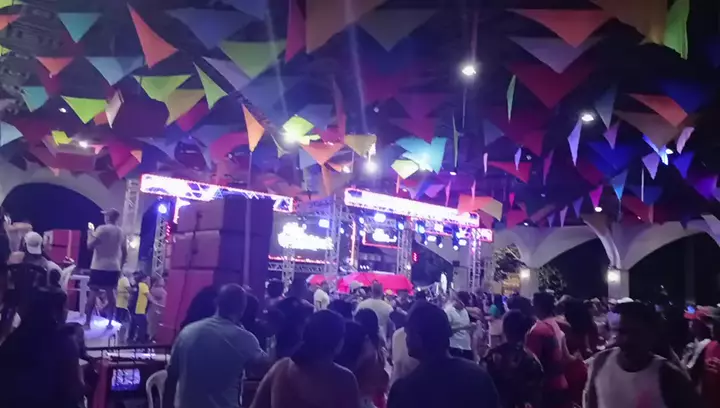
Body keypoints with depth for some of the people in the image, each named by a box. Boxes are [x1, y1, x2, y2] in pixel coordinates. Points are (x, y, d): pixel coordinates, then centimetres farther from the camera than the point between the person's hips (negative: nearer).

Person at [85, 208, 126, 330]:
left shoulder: (102, 229, -9)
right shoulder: (121, 232, 9)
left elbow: (90, 246, -11)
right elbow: (125, 252, 13)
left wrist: (90, 233, 5)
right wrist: (120, 266, 22)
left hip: (99, 267, -5)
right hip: (114, 268, 5)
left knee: (93, 294, 0)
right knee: (110, 294, 11)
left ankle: (87, 323, 0)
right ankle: (110, 322, 15)